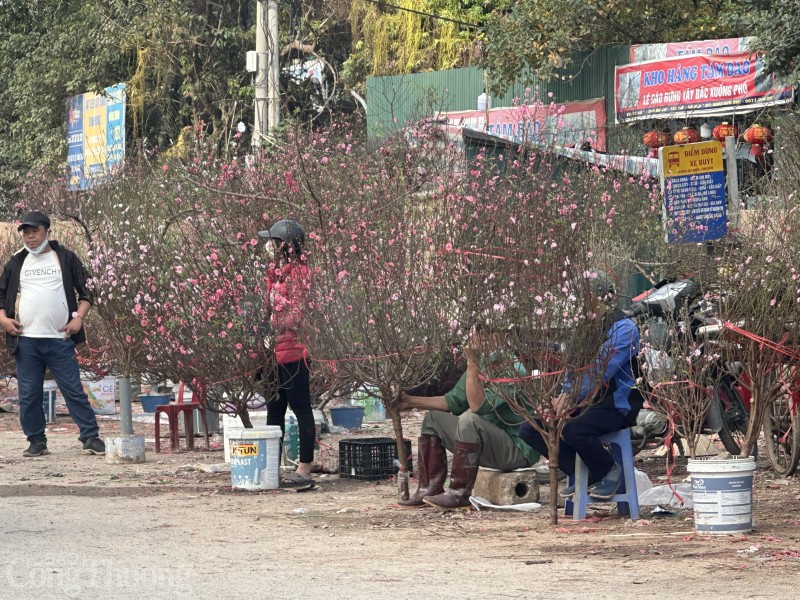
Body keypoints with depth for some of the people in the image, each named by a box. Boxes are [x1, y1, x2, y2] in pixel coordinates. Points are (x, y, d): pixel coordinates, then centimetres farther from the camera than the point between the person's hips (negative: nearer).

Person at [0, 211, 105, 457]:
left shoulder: (65, 258, 6)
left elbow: (86, 291, 8)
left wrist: (79, 317, -6)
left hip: (60, 339, -3)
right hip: (26, 340, 3)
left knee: (74, 390, -3)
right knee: (28, 395, 3)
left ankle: (91, 437, -2)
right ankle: (37, 442, 11)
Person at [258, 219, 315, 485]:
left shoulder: (298, 271, -12)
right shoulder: (277, 271, 15)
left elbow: (298, 312, -18)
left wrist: (279, 329, -26)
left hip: (293, 350, -10)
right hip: (275, 351, 10)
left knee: (301, 408, -6)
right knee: (274, 410, 13)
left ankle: (305, 469, -5)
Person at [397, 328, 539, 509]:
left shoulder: (513, 372, -21)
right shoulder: (480, 366, 5)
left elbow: (478, 405, -31)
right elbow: (453, 402, 15)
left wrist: (472, 365, -33)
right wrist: (411, 401, 10)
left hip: (519, 449, -9)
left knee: (469, 420, -33)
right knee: (433, 418, 11)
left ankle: (460, 493, -25)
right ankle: (430, 489, 1)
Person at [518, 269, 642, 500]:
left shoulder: (622, 328, -13)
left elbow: (602, 372, -21)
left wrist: (572, 397, -25)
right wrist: (565, 395, -5)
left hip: (617, 405, -8)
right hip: (586, 401, 8)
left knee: (573, 430, -36)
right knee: (529, 430, -6)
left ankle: (609, 471, -8)